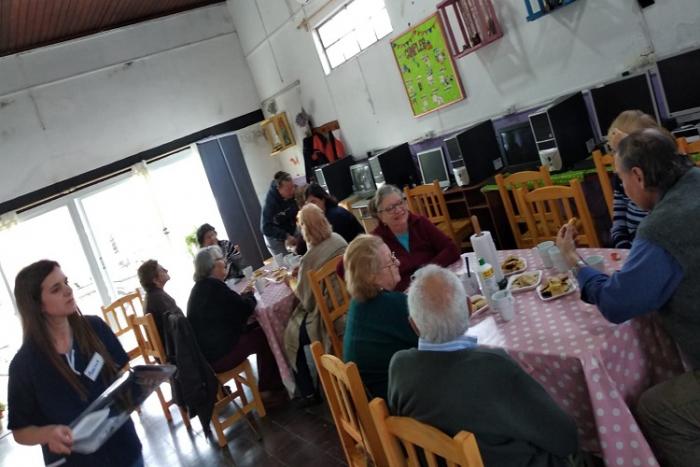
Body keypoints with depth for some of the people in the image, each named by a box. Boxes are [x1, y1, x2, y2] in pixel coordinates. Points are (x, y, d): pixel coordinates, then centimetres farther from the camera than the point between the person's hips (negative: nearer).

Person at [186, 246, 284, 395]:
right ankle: (271, 387, 13)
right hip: (217, 354, -9)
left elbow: (230, 311, 17)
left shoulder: (200, 287, 10)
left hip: (207, 350, 9)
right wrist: (249, 295, 4)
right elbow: (245, 309, -16)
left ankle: (268, 383, 19)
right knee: (264, 335, -1)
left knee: (257, 328, 13)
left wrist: (243, 296, 4)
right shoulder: (213, 285, -19)